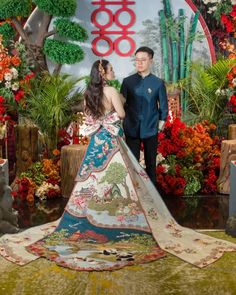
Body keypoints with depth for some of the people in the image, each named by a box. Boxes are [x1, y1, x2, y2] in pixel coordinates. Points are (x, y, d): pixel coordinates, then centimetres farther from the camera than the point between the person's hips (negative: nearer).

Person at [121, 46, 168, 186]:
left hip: (151, 129, 0)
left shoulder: (158, 83, -1)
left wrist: (161, 122, 1)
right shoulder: (128, 81, 1)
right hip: (132, 129, 1)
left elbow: (163, 106, 5)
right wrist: (124, 122, 3)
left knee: (151, 163, 10)